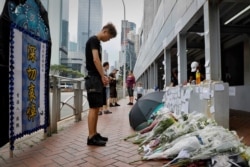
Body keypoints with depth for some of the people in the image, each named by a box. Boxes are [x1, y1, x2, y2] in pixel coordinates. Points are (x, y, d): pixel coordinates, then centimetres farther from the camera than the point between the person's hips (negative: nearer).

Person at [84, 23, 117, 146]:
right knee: (93, 108, -9)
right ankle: (91, 137, -3)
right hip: (93, 79, -10)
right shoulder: (94, 40, -6)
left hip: (96, 79, 10)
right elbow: (95, 59, -17)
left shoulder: (97, 42, 22)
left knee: (96, 108, 10)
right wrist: (103, 76, -12)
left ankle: (94, 134, 17)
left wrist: (102, 77, 12)